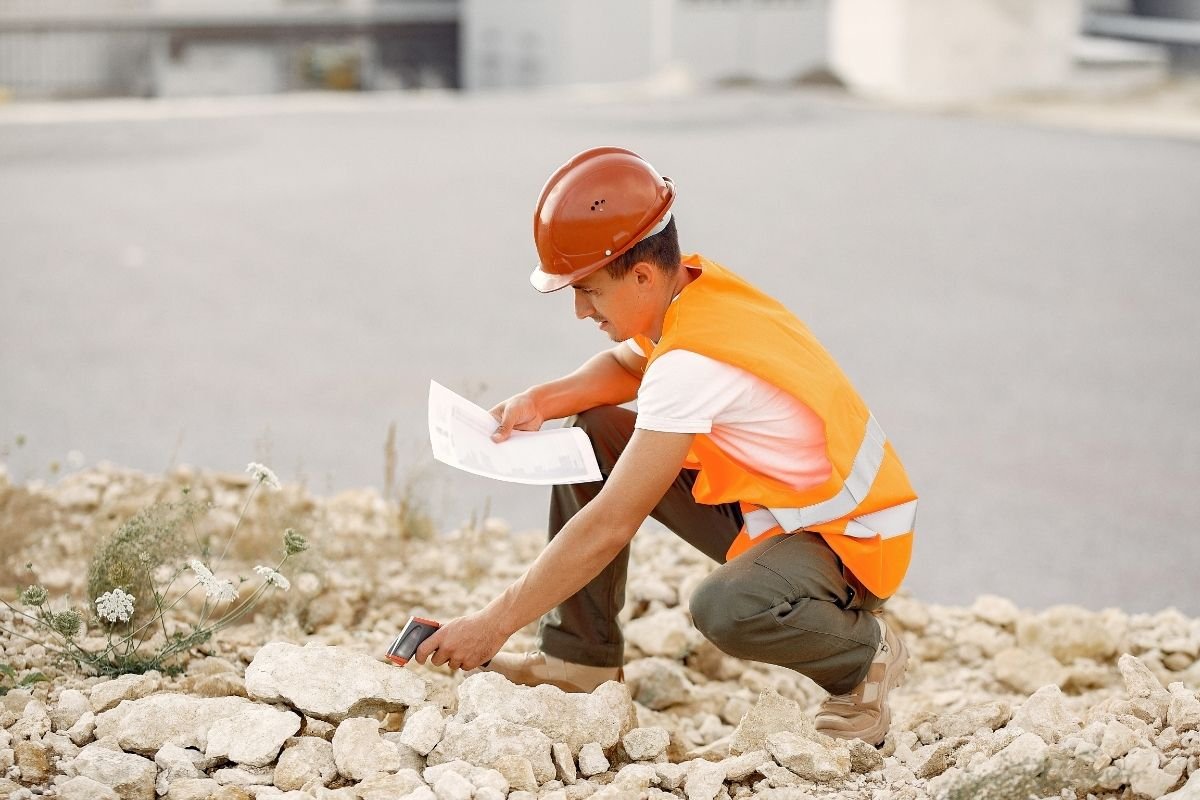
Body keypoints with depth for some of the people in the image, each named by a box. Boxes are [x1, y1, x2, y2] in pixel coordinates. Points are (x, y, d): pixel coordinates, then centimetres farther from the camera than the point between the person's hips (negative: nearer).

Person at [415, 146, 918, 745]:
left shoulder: (693, 362, -30)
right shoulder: (693, 286, -4)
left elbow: (608, 525, -30)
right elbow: (627, 365, 20)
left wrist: (495, 622, -25)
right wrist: (543, 400, -1)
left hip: (850, 542, -10)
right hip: (768, 503, 10)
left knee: (726, 608, -40)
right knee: (592, 437, 5)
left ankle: (866, 653, -7)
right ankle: (579, 660, 10)